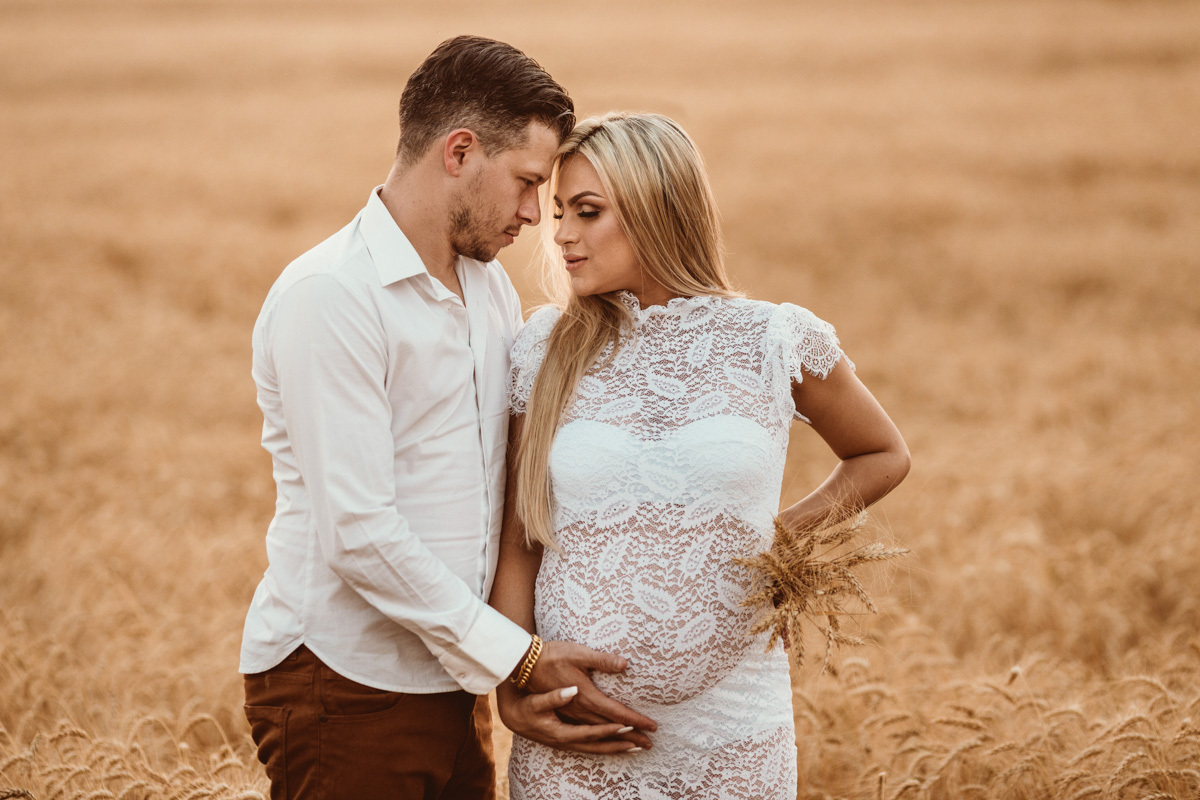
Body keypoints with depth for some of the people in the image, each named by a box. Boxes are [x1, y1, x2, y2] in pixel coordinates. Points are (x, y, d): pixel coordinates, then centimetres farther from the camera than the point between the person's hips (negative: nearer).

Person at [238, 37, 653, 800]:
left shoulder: (491, 288, 12)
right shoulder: (329, 296, -15)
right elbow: (357, 531, -21)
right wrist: (514, 656, -19)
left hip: (454, 679, 7)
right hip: (345, 685, -7)